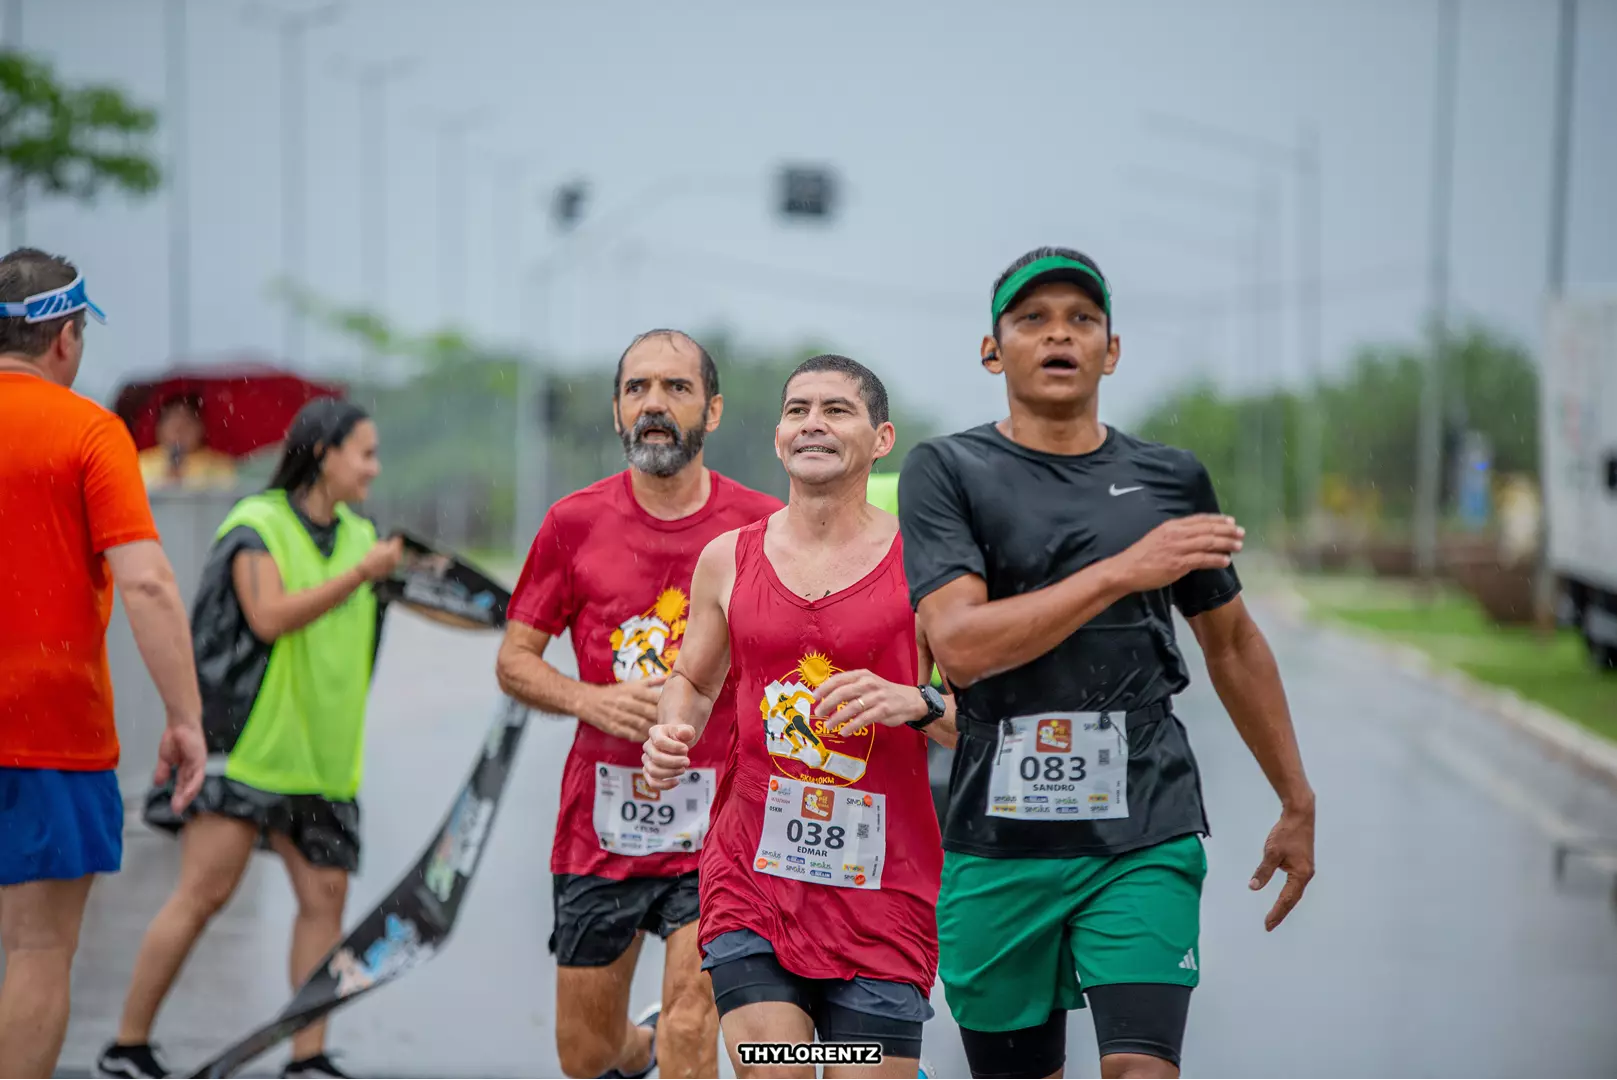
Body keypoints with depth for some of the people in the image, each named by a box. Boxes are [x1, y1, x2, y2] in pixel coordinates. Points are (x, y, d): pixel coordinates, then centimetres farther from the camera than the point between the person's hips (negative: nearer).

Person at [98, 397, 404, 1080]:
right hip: (246, 740, -7)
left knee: (325, 893, 0)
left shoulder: (359, 536, 13)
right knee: (207, 889, -10)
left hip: (317, 754, 7)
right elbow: (269, 616, -20)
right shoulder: (256, 525, -7)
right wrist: (358, 575, -21)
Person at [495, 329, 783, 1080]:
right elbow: (514, 660, 6)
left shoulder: (763, 526, -2)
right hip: (600, 821, 2)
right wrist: (592, 700, -13)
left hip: (718, 824, -2)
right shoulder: (574, 523, 1)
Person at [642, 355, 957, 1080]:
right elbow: (693, 681, 22)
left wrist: (919, 706, -19)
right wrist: (670, 733, 1)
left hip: (879, 884, -1)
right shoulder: (729, 558, 8)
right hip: (752, 873, 1)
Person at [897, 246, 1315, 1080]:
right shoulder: (947, 472, 1)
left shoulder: (1171, 479, 10)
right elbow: (959, 645, -14)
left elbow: (1231, 644, 22)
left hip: (1147, 833, 1)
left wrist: (1296, 803, 23)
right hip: (999, 845, -1)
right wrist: (1124, 571, -19)